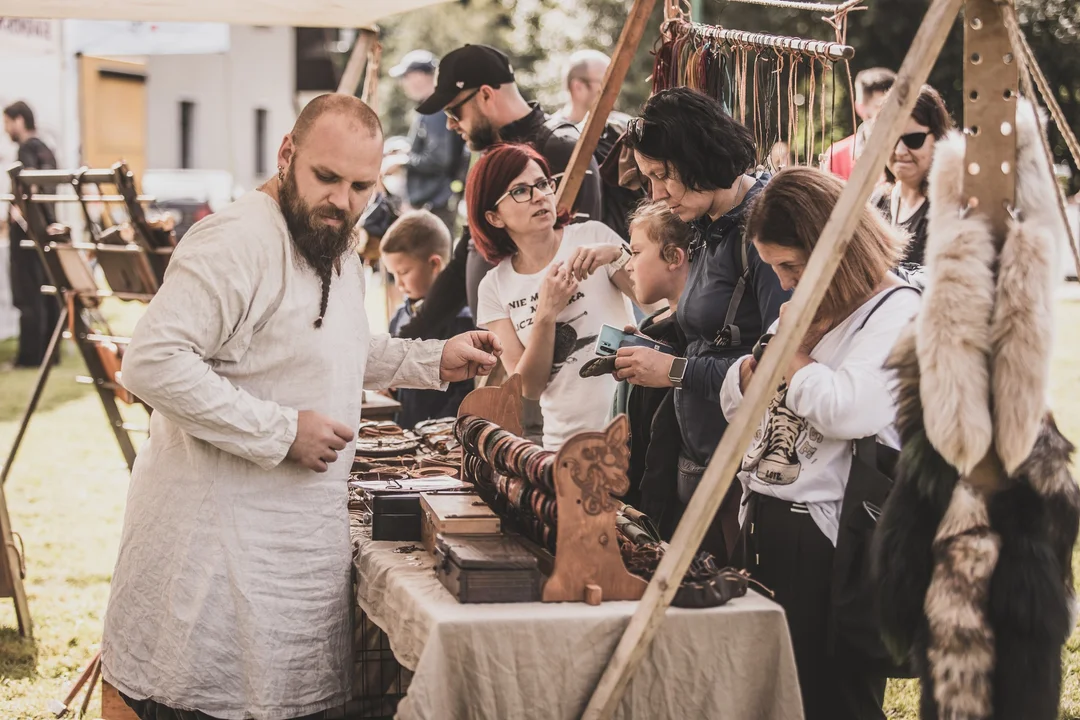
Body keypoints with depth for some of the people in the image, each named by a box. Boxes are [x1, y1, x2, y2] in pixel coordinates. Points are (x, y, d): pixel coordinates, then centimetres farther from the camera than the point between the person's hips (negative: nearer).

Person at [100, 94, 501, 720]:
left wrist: (435, 361, 14)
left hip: (304, 538, 9)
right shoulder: (239, 240, -20)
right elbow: (153, 362, -28)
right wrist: (281, 431, -25)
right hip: (220, 545, -9)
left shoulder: (340, 248, 12)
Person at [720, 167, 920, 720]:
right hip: (760, 519, 9)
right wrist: (767, 352, -3)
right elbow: (734, 401, 18)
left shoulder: (896, 312, -12)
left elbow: (846, 410, -28)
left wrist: (793, 349, -11)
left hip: (824, 534, -9)